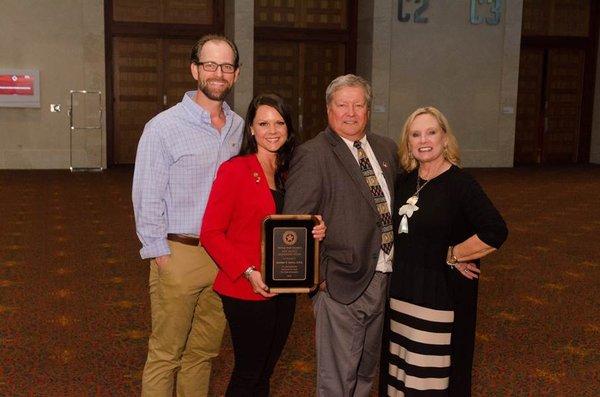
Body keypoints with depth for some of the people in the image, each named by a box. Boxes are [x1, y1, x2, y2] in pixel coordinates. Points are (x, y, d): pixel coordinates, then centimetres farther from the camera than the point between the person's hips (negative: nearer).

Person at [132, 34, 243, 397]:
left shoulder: (240, 128, 8)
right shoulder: (165, 127, -8)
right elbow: (147, 199, -8)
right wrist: (160, 255, -11)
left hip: (226, 255, 5)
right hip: (179, 256, -5)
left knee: (204, 351, 16)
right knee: (165, 354, 5)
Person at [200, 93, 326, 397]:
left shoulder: (288, 174, 9)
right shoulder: (234, 170, -12)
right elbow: (211, 233, -14)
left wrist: (314, 231, -3)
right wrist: (248, 272, -20)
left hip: (284, 290, 7)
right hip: (247, 292, -6)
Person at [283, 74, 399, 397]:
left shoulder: (386, 148, 10)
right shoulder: (312, 155, -11)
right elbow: (294, 223, -14)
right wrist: (316, 275, -17)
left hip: (385, 279, 7)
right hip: (342, 284, -6)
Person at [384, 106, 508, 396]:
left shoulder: (459, 182, -13)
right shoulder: (404, 182, 6)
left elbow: (495, 232, -22)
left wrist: (452, 256, -14)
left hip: (442, 290, -6)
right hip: (403, 289, 6)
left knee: (435, 372, 5)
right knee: (403, 363, 15)